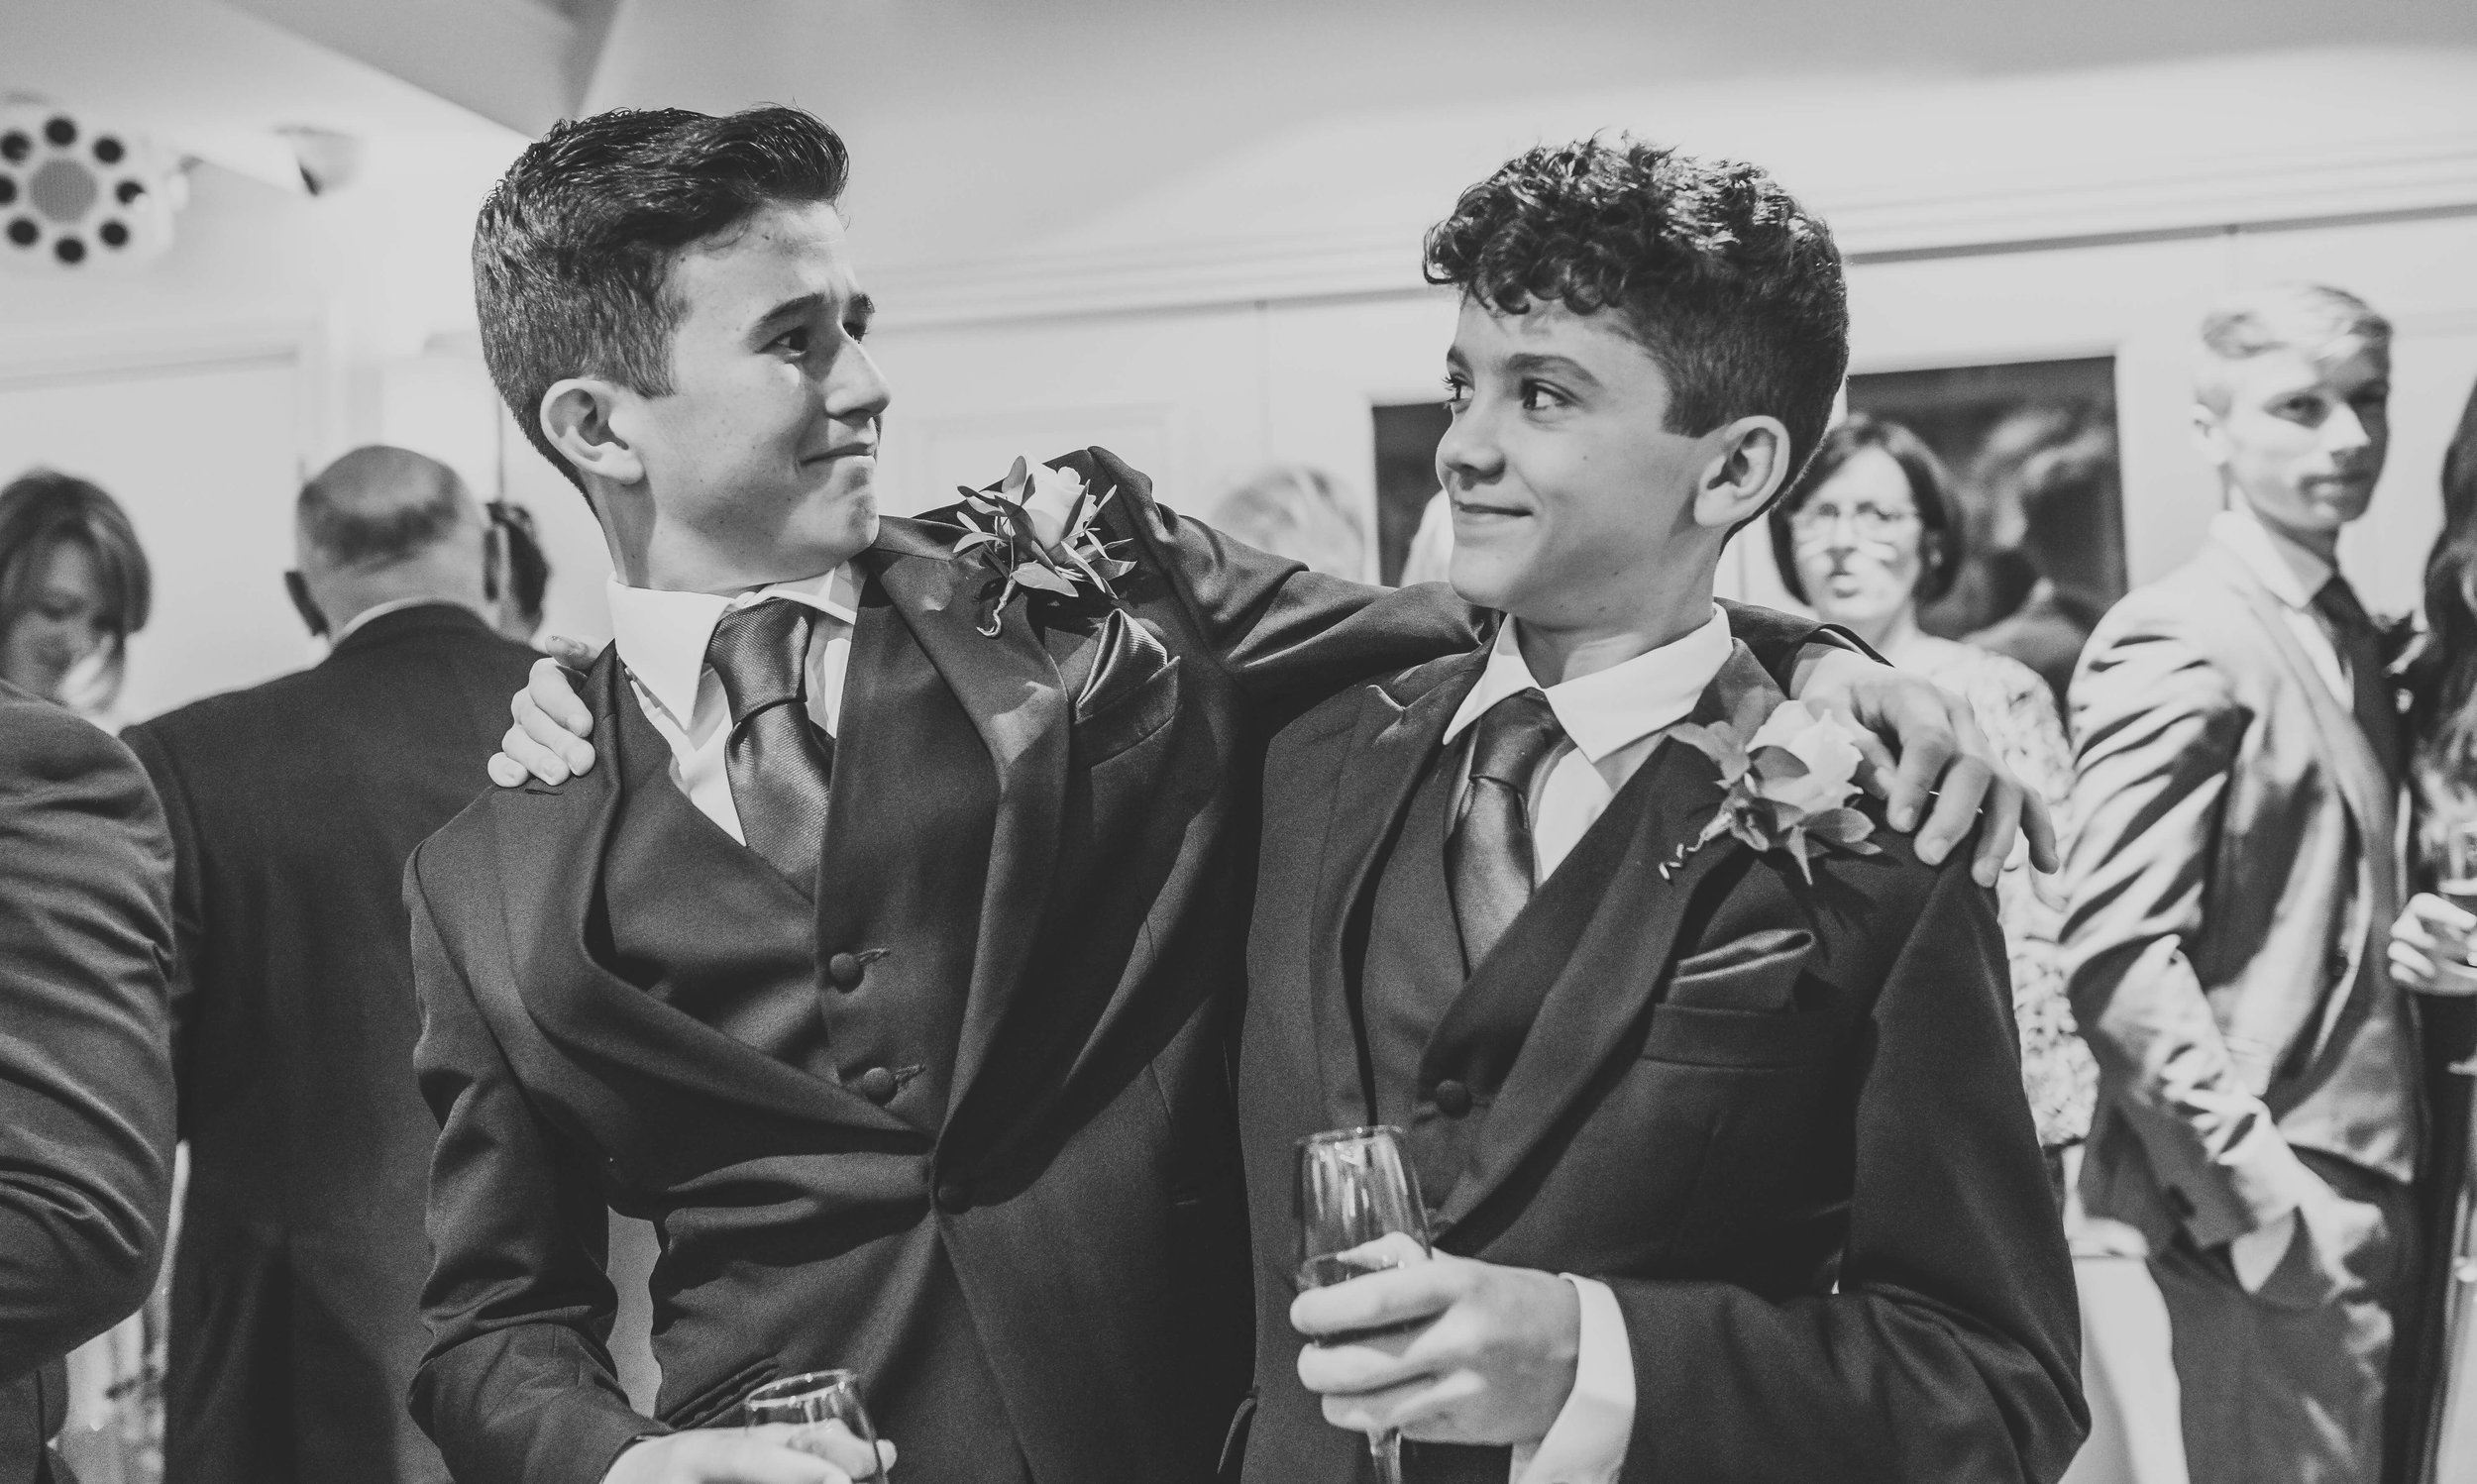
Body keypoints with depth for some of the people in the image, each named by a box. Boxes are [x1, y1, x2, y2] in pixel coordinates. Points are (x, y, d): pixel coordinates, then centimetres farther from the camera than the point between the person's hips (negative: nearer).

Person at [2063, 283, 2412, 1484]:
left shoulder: (2349, 636, 12)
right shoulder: (2177, 644, -14)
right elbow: (2118, 955, -21)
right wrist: (2256, 1189, -20)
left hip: (2372, 1189, 8)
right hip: (2270, 1211, -8)